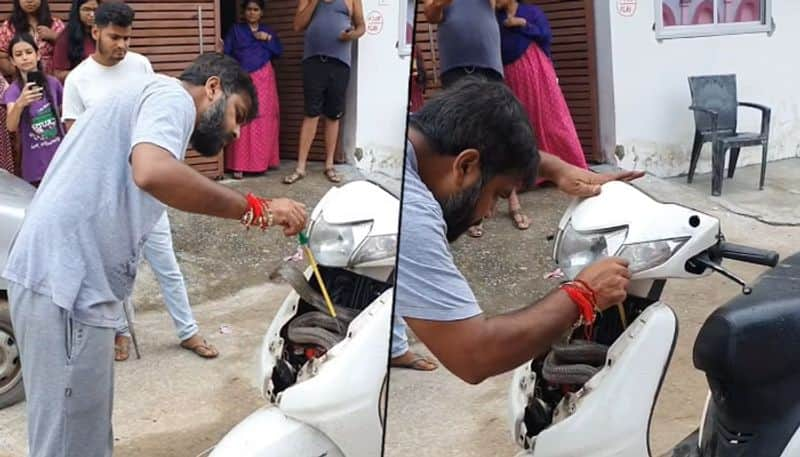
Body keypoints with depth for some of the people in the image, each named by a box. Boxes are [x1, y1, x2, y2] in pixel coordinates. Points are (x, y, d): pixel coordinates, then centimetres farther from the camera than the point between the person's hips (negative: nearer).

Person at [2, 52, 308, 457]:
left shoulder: (147, 97, 27)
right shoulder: (172, 95, -5)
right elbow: (153, 174, -27)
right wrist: (256, 210, -20)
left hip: (66, 279, 11)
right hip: (66, 284, -11)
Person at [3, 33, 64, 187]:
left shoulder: (52, 83, -5)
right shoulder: (13, 91, -10)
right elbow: (11, 127, -25)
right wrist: (19, 104, -44)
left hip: (60, 158, 1)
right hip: (35, 166, -1)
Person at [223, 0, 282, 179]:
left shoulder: (268, 31, 15)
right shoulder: (235, 30, 8)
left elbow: (279, 52, 6)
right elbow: (226, 53, 0)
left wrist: (268, 39, -8)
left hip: (263, 80, 2)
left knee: (263, 121, 0)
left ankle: (262, 162, 9)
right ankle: (239, 165, -8)